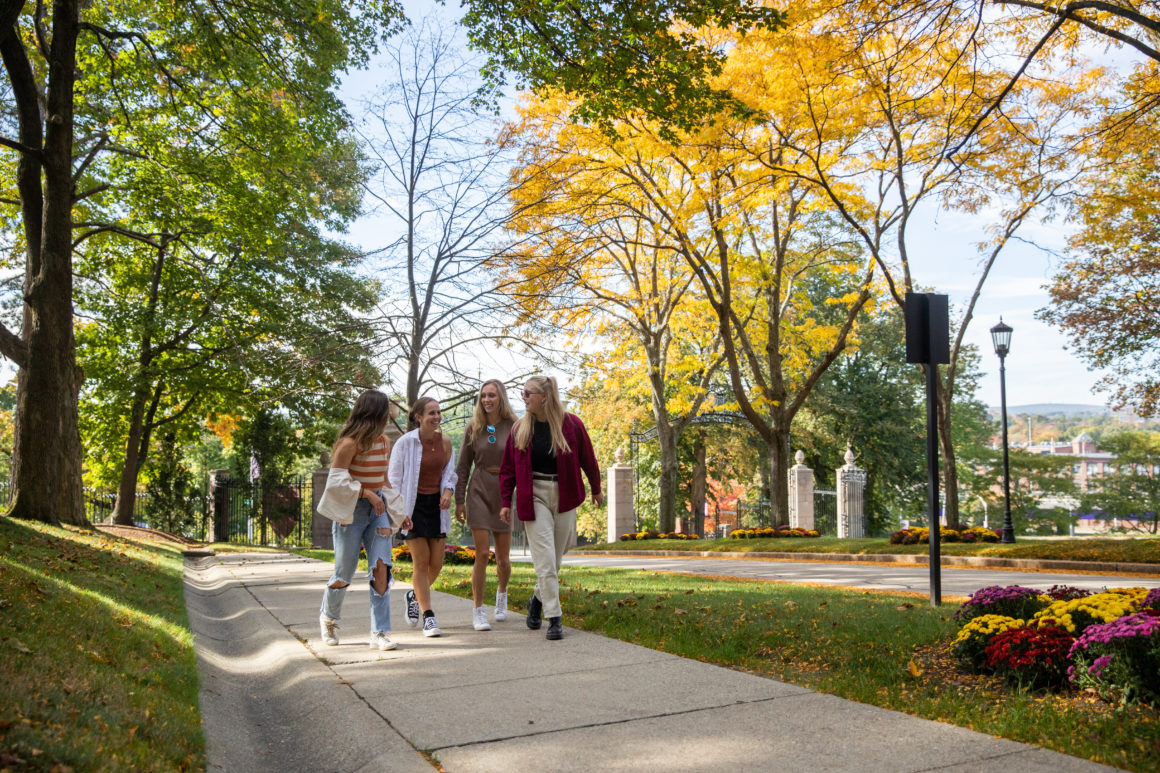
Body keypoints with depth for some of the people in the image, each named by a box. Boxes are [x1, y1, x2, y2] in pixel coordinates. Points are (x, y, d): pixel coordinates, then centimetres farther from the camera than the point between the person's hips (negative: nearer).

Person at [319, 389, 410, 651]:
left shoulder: (385, 442, 9)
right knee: (344, 575, 5)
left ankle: (380, 632, -4)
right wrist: (366, 493, -22)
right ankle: (328, 617, 35)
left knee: (381, 567, -10)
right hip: (351, 511, -5)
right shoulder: (350, 444, -13)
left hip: (377, 510, 5)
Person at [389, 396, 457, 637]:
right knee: (421, 561, -5)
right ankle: (428, 617, 3)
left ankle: (415, 595, 33)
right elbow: (393, 478, -6)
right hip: (413, 505, -4)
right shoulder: (406, 442, -11)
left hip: (437, 505, 4)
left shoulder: (444, 441, 1)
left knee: (436, 563, 4)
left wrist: (448, 491, -5)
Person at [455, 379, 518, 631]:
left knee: (503, 558, 6)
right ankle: (478, 611, 4)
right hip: (479, 492, 0)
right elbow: (463, 467, 6)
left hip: (505, 493, 0)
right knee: (482, 554, -7)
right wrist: (459, 500, 3)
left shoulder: (513, 427, -2)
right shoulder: (474, 428, 3)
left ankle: (501, 592, 38)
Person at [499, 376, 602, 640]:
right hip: (534, 496, 0)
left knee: (556, 556, 9)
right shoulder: (520, 428, 0)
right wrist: (506, 502, 1)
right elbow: (508, 468, 5)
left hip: (564, 495, 0)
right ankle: (554, 618, 0)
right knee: (545, 559, -7)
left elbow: (587, 459, 6)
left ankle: (538, 599, 35)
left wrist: (596, 489, 15)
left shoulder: (571, 424, -5)